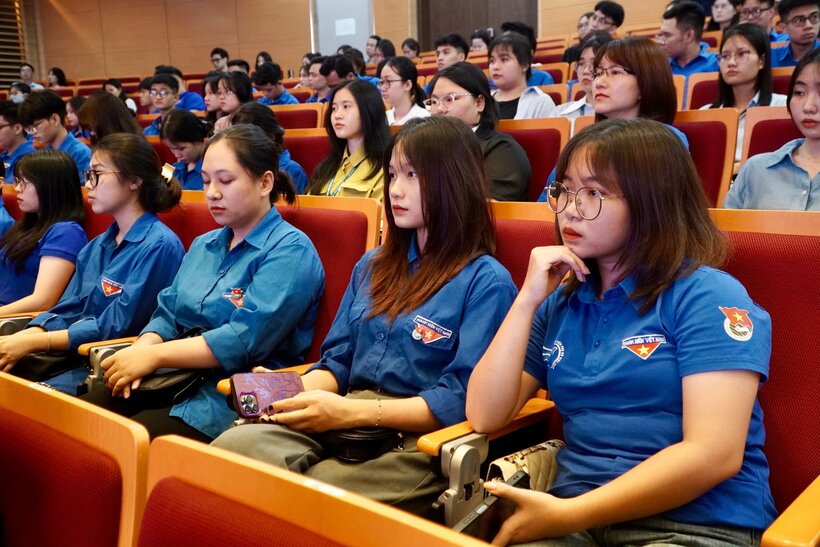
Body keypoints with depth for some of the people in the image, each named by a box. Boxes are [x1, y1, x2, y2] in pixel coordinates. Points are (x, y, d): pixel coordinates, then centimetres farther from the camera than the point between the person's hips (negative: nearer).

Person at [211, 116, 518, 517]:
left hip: (419, 443, -6)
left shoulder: (486, 282, -4)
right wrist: (293, 393, -4)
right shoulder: (373, 265, 19)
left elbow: (461, 400, -12)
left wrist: (351, 411, -17)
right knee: (233, 445, -24)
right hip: (346, 427, 6)